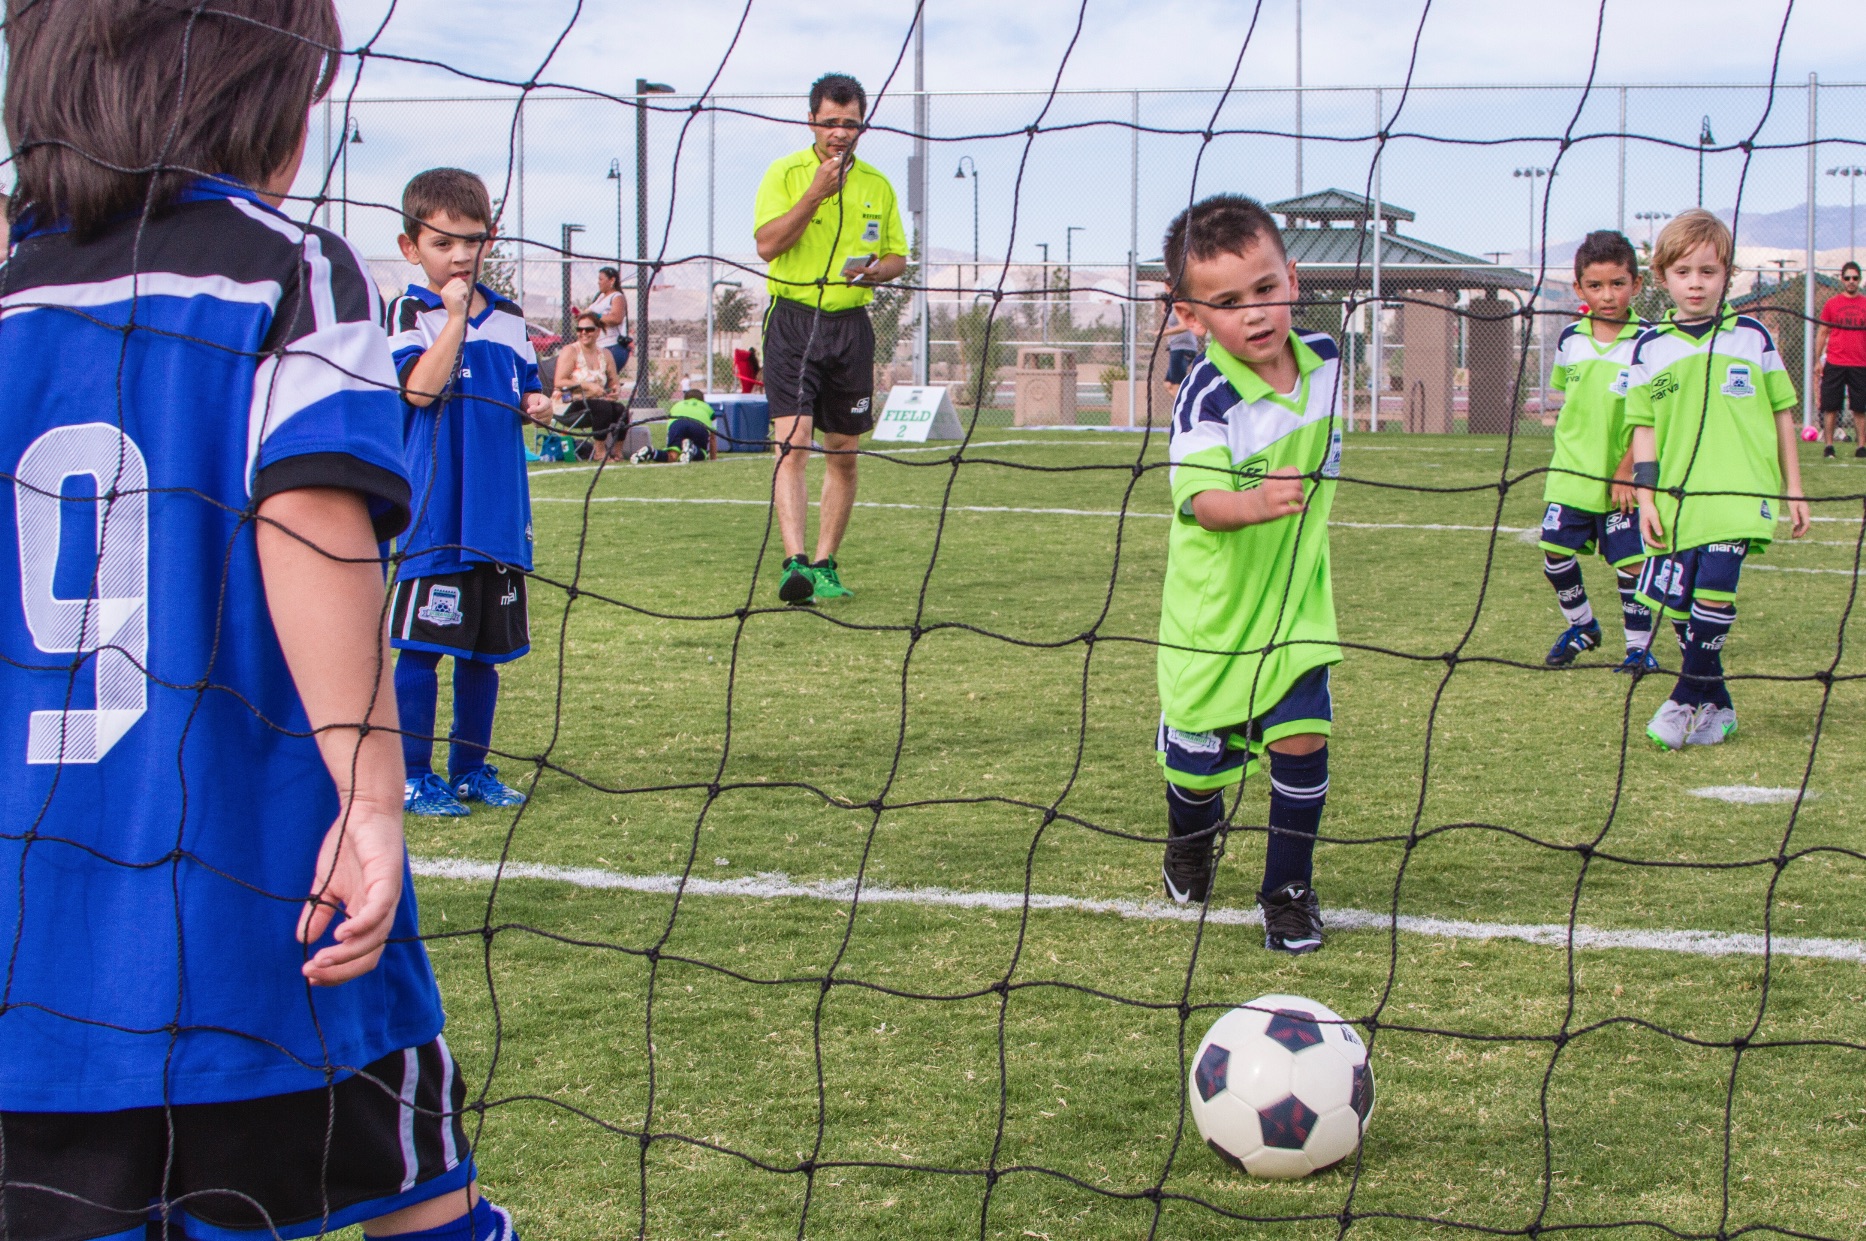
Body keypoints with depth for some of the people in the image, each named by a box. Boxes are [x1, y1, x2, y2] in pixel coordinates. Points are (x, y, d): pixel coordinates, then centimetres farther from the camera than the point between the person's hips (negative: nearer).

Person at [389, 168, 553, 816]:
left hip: (499, 512, 6)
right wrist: (455, 314, -20)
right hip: (433, 513, -6)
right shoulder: (411, 313, -5)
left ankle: (471, 768, 25)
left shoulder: (508, 318, 12)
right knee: (420, 646, -3)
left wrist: (538, 405, 1)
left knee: (486, 648, 13)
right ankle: (414, 776, 6)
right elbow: (421, 387, -20)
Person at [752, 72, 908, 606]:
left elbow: (897, 255, 17)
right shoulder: (785, 173, -1)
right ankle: (794, 562, -24)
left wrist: (877, 269, -6)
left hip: (852, 325, 4)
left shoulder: (877, 185, 10)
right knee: (791, 445, -17)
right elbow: (766, 244, -13)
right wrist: (817, 192, -19)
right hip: (793, 321, -4)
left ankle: (825, 564, 19)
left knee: (843, 453, 8)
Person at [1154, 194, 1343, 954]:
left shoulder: (1324, 361, -6)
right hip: (1212, 608, -3)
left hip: (1295, 599, 3)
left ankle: (1288, 889, 11)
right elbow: (1200, 498, -41)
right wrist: (1253, 504, -59)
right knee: (1200, 755, 10)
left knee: (1302, 736, -9)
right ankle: (1191, 843, 45)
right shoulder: (1208, 398, -25)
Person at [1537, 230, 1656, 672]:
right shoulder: (1570, 340, 4)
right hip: (1571, 474, 4)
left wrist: (1627, 471, -13)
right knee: (1556, 555, 3)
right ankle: (1581, 626, 26)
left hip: (1622, 481, -4)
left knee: (1632, 562, -3)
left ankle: (1639, 646, 12)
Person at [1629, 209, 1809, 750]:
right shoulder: (1650, 346, 6)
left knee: (1714, 586, -19)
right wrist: (1646, 494, 0)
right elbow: (1643, 425, 8)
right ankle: (1716, 707, 18)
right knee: (1678, 604, 1)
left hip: (1739, 491, -2)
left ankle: (1687, 699, -5)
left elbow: (1782, 414, 12)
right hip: (1676, 497, 2)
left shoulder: (1751, 336, 6)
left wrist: (1793, 489, 11)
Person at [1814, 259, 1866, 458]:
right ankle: (1828, 445, 5)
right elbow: (1822, 333, 9)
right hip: (1834, 364, -1)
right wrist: (1817, 361, 3)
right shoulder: (1832, 303, 6)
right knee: (1830, 407, -1)